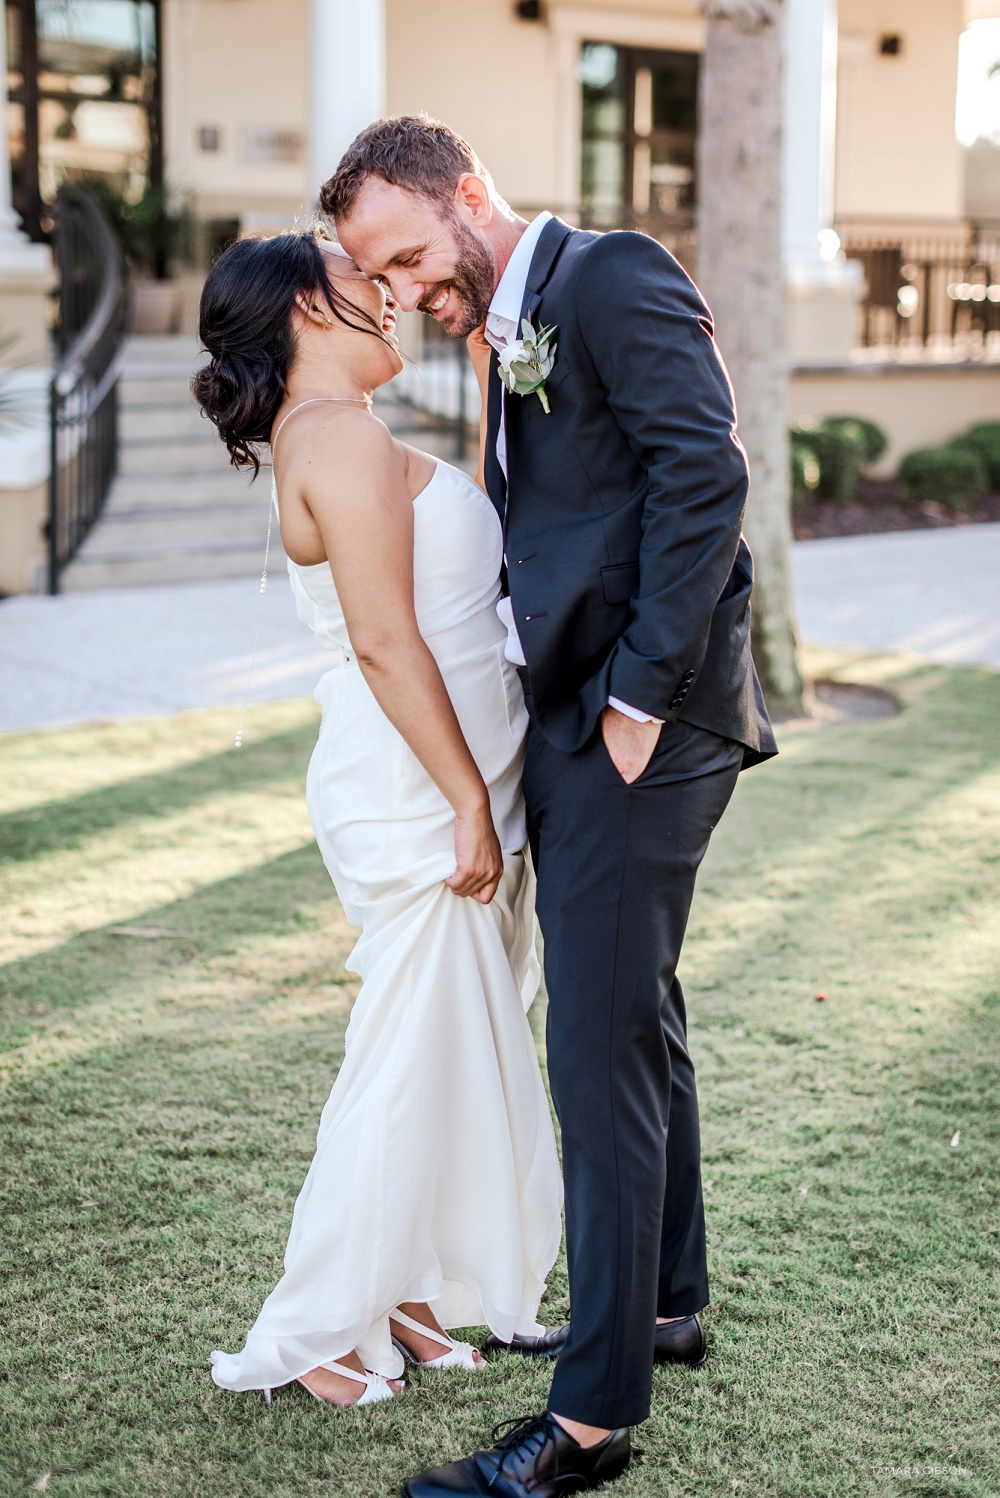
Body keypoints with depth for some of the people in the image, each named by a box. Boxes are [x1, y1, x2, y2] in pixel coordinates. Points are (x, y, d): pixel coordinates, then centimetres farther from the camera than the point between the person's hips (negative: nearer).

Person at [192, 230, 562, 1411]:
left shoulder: (338, 436, 17)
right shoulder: (342, 435, -15)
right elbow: (384, 640, -21)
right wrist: (470, 805, -20)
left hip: (451, 785, 10)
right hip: (415, 795, -10)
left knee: (454, 1052, 16)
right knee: (414, 1057, -2)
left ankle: (404, 1295, 28)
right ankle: (315, 1334, 12)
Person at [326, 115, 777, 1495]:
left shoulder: (613, 278, -9)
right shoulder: (511, 334, 19)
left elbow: (703, 476, -20)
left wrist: (642, 695, -20)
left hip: (641, 723, -10)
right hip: (574, 723, 10)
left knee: (601, 1052, -7)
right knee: (636, 1023, 19)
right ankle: (665, 1307, 35)